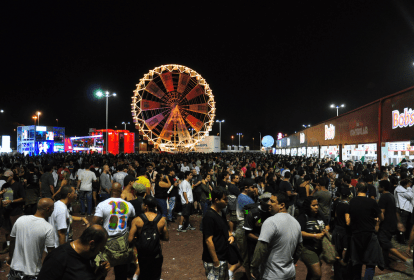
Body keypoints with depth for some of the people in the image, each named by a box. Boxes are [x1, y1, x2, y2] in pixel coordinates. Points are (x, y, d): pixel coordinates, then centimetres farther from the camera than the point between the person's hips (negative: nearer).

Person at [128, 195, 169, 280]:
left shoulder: (136, 220, -14)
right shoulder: (162, 220, -9)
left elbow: (130, 240, -12)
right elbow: (166, 238, -1)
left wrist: (138, 237, 7)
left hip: (140, 255, 0)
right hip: (156, 255, 1)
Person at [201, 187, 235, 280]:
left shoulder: (222, 212, 6)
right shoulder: (209, 217, -22)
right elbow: (208, 240, -22)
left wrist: (231, 235, -1)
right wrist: (216, 262, -20)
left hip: (223, 257, 9)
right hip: (214, 260, -9)